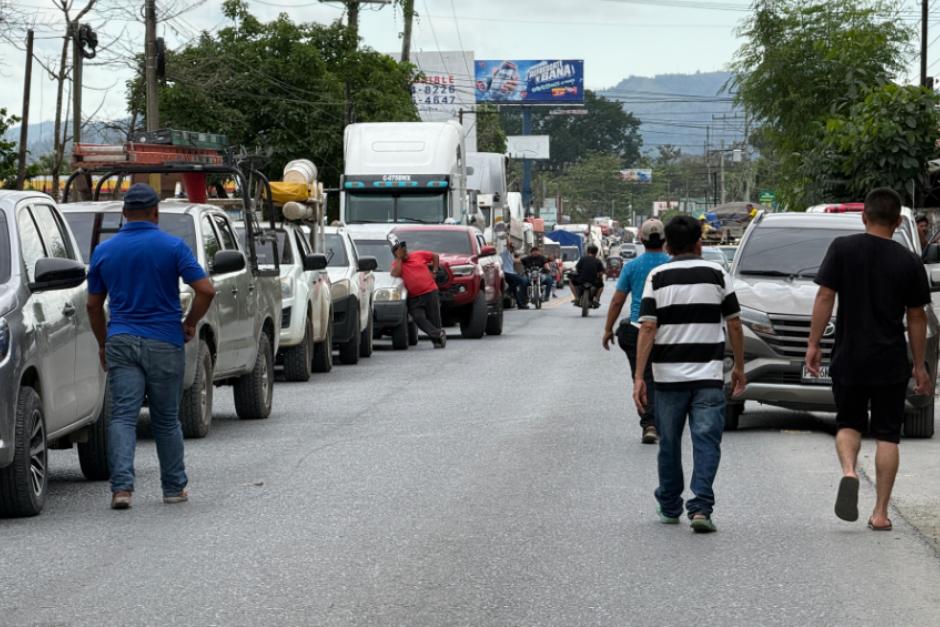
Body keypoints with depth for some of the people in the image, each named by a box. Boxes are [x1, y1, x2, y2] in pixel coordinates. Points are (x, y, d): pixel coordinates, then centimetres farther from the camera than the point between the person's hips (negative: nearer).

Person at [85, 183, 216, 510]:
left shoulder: (104, 251, 4)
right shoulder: (173, 246, -4)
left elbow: (93, 305, 10)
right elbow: (206, 290, -11)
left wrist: (103, 343, 22)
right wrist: (190, 324, 5)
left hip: (121, 341, 1)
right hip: (164, 343, -1)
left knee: (122, 416, -3)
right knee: (166, 420, 12)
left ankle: (122, 486, -19)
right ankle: (174, 487, 20)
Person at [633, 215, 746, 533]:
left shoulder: (657, 277, 1)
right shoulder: (717, 274, 3)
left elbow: (648, 328, -7)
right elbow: (734, 324, 5)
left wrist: (639, 376, -8)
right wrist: (739, 367, 15)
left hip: (668, 375, 1)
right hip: (709, 375, -1)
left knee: (669, 444, 14)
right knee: (706, 441, -2)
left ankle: (670, 507, 25)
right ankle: (701, 507, -16)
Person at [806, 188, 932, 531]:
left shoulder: (842, 249, -4)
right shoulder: (909, 262, -2)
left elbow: (825, 297, -7)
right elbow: (916, 316, 3)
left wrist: (814, 343, 1)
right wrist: (919, 367, 11)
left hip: (848, 358, 0)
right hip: (891, 362, 0)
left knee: (848, 422, 17)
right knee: (887, 434, 8)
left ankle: (849, 471, -14)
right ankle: (881, 512, 5)